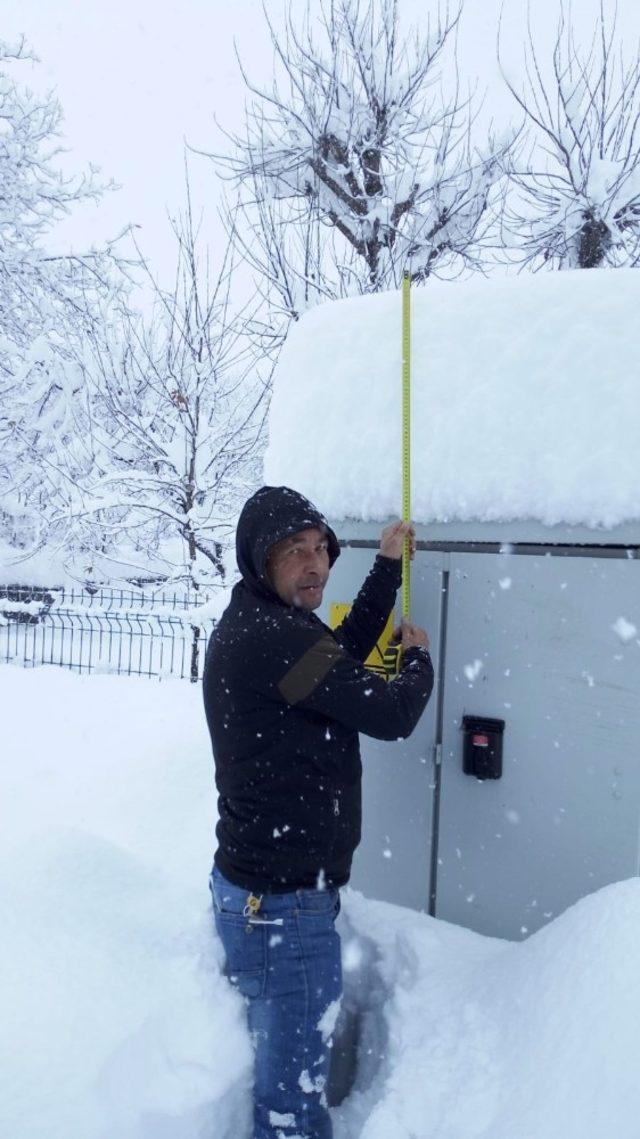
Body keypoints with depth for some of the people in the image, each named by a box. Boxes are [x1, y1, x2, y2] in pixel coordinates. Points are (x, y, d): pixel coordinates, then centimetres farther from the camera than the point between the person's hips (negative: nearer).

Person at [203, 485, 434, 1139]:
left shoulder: (248, 626, 7)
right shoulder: (276, 637, -24)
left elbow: (344, 653, 16)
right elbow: (392, 714, -19)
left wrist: (387, 565, 19)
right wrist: (418, 657, 2)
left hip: (254, 888, 10)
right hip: (284, 905, -10)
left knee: (278, 1057, 26)